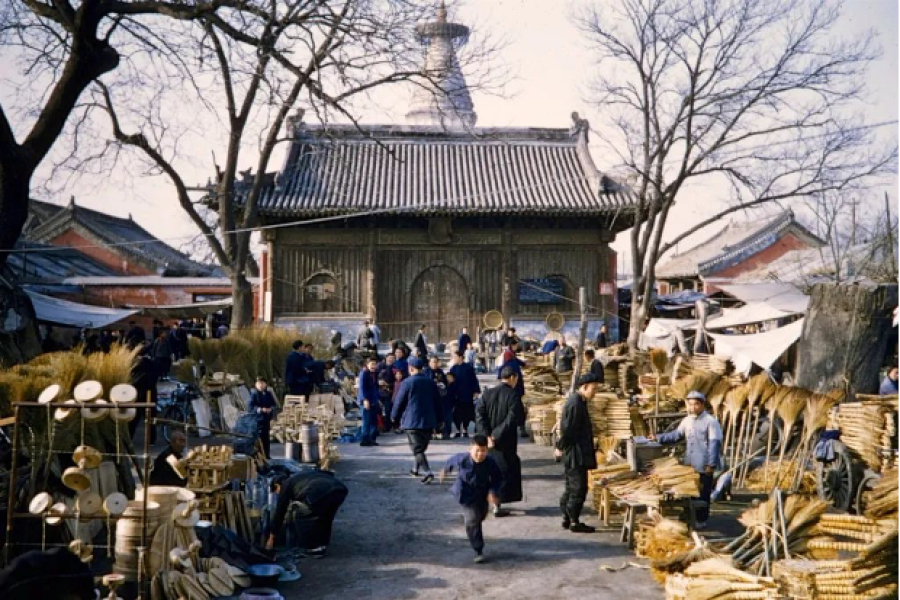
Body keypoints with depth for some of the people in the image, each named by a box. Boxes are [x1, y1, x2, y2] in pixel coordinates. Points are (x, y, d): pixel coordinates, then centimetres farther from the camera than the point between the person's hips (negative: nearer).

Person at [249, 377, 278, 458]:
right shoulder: (254, 394, -6)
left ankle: (267, 455, 20)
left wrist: (270, 408, -9)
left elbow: (274, 404, 12)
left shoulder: (268, 394, 8)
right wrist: (260, 409, -21)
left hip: (267, 419, 5)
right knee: (259, 437, -6)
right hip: (257, 419, -5)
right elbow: (250, 406, -12)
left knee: (266, 438, 12)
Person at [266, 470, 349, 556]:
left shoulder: (286, 485, 22)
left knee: (301, 518, 17)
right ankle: (323, 544, 33)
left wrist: (271, 538, 33)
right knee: (325, 515, 33)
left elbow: (279, 512, 25)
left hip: (320, 494, -7)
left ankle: (314, 548, 17)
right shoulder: (302, 477, 40)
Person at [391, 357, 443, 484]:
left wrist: (394, 416, 11)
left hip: (412, 421, -5)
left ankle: (427, 472, -19)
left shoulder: (407, 382, -9)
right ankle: (417, 469, 32)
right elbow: (438, 402, 11)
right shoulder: (431, 382, 6)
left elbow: (399, 401, -5)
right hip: (429, 421, 5)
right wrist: (439, 420, 20)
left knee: (417, 449, -5)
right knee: (422, 447, 20)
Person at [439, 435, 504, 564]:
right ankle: (479, 551, -6)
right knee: (473, 520, -15)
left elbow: (498, 479, -8)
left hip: (483, 494, 3)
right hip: (466, 495, -3)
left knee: (481, 516, 25)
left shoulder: (491, 462, -22)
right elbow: (451, 461, -2)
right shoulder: (462, 459, -25)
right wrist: (445, 470, 18)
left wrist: (493, 492, -24)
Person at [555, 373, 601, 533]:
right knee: (578, 488, -3)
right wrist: (561, 447, -10)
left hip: (575, 454, 10)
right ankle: (574, 522, 3)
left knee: (571, 487, 16)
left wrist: (561, 447, 18)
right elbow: (568, 429, -21)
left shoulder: (578, 401, 13)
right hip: (576, 454, -10)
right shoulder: (575, 404, -20)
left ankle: (567, 519, 23)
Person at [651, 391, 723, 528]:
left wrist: (712, 464, -18)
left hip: (704, 465, -7)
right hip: (689, 464, 7)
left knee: (703, 493, 3)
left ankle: (701, 519, 14)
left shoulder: (711, 421, -12)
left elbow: (715, 444, -14)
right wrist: (658, 438, 7)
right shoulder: (687, 420, 9)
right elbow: (676, 435, 17)